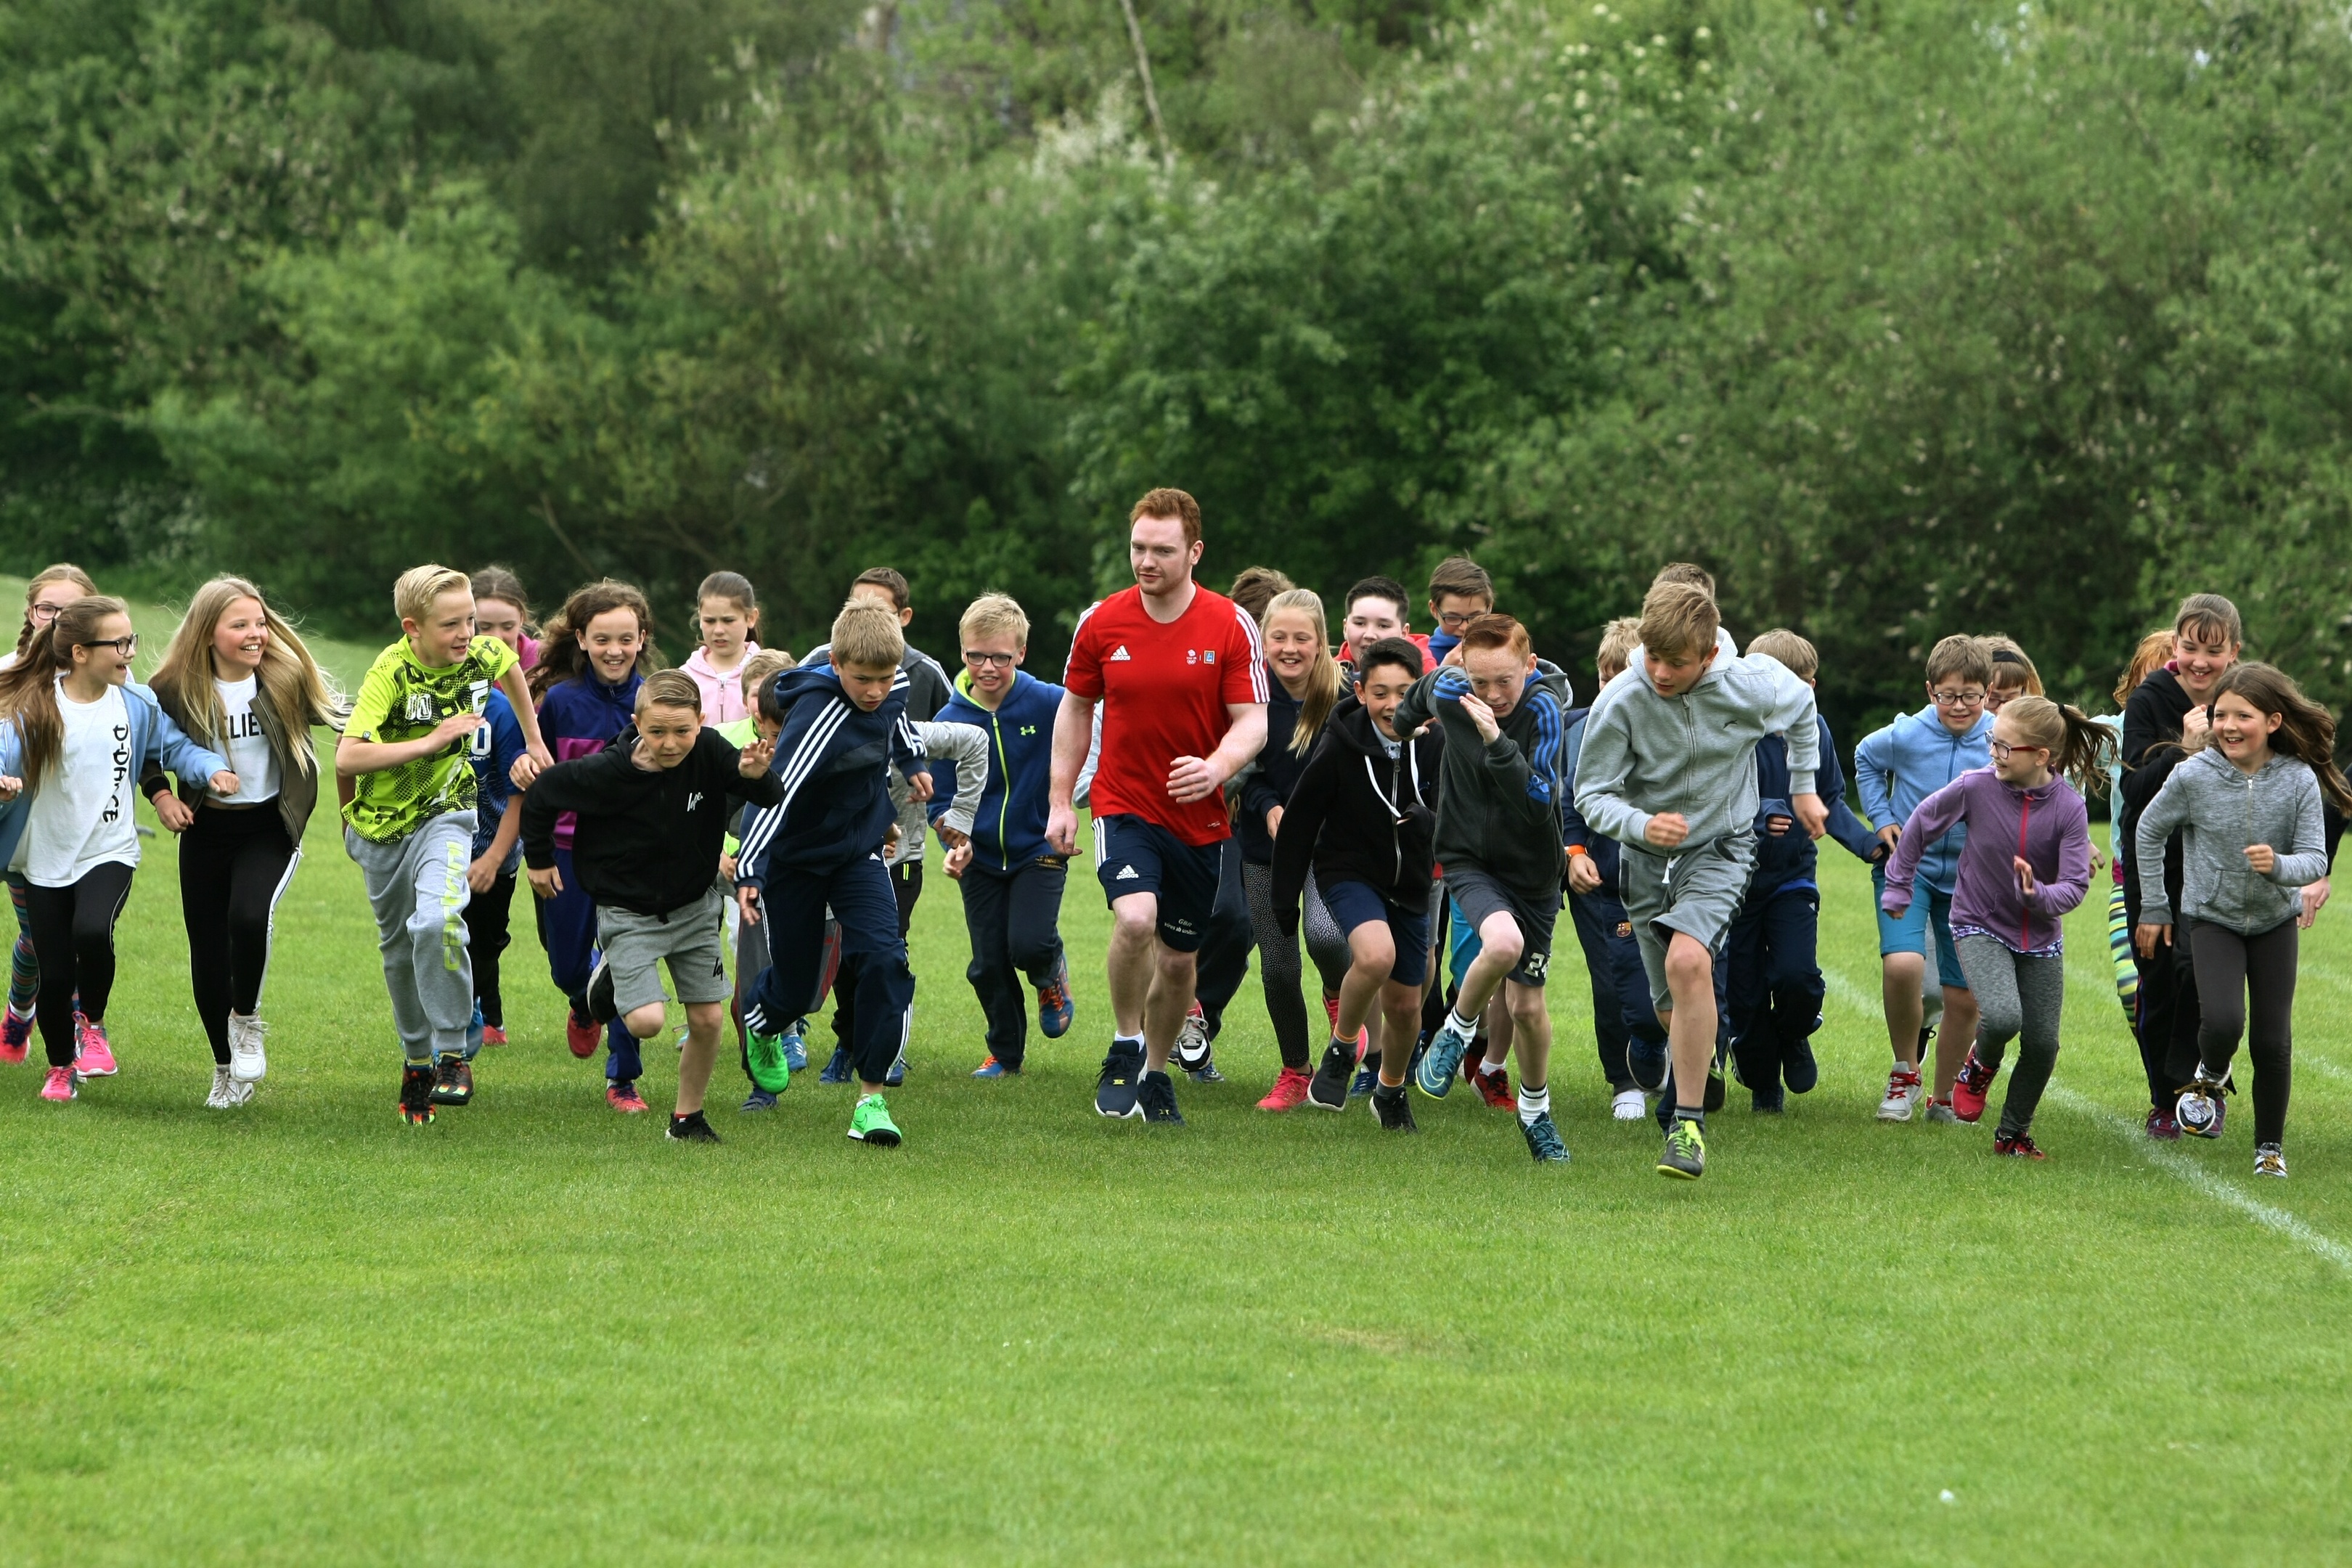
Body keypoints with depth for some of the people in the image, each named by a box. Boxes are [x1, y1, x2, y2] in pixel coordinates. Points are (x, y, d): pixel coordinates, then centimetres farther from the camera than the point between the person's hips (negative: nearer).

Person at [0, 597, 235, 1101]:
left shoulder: (137, 703, -2)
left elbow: (175, 746, 9)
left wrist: (213, 767, -10)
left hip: (110, 852, 0)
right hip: (47, 858, 0)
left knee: (92, 932, -30)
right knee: (54, 973, 3)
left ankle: (91, 1022, 0)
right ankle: (61, 1067, 30)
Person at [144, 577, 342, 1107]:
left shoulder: (286, 679, -10)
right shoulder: (178, 689, -8)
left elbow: (336, 716, -3)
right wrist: (159, 794, -5)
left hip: (269, 827, -2)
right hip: (205, 829, 2)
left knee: (250, 916, -29)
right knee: (207, 954, 5)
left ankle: (246, 1020, 0)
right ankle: (226, 1070, 27)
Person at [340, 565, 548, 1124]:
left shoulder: (479, 655, -11)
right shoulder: (391, 673, -24)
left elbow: (511, 665, 16)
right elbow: (346, 758, -33)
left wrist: (535, 744, 20)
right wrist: (431, 742, -31)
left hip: (444, 817, 1)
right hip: (383, 826, 0)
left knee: (437, 922, -27)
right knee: (399, 949, 13)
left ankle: (453, 1055, -15)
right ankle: (417, 1061, 34)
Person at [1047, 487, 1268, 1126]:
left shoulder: (1231, 626, -7)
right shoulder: (1101, 623, -3)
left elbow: (1252, 720, -8)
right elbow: (1076, 709, 10)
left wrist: (1216, 767, -30)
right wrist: (1060, 799, 6)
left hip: (1201, 818, 1)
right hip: (1124, 805, -1)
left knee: (1179, 958, 9)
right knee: (1135, 918, -26)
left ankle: (1155, 1073, 32)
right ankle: (1124, 1049, -5)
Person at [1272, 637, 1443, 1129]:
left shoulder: (1435, 747, -11)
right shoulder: (1339, 747, -17)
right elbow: (1297, 825, -7)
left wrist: (1424, 824, -31)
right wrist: (1285, 905, -3)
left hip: (1410, 884, 3)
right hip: (1347, 872, -3)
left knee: (1404, 1005, 9)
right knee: (1376, 955, -32)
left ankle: (1391, 1090, 38)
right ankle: (1342, 1047, -7)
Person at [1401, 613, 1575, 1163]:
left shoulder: (1544, 709, -20)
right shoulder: (1447, 689, -11)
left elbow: (1540, 804, -30)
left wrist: (1497, 742, -39)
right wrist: (1406, 723, 34)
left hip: (1533, 869, 0)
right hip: (1470, 859, 0)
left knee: (1527, 1005, 5)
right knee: (1503, 942, -32)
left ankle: (1536, 1110, 32)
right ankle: (1458, 1030, -3)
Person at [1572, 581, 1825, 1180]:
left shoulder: (1749, 686, -18)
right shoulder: (1619, 701, -20)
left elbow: (1802, 706, 7)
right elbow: (1592, 794, -14)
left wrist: (1804, 787, 15)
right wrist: (1641, 825, -35)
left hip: (1720, 849, -2)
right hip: (1647, 859, 2)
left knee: (1688, 961, -29)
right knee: (1673, 1007, 10)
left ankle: (1690, 1124, -24)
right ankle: (1704, 1055, 50)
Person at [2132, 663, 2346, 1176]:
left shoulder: (2298, 781, -16)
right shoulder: (2193, 776, -17)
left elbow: (2315, 860, -14)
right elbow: (2149, 832, 0)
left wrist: (2279, 865, -37)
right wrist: (2154, 908, 4)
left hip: (2275, 922, 1)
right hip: (2211, 917, -1)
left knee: (2273, 1041, 1)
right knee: (2222, 1022, -21)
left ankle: (2270, 1146, 22)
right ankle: (2209, 1077, 15)